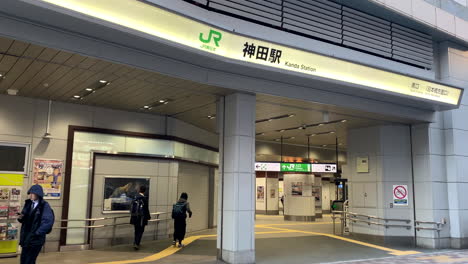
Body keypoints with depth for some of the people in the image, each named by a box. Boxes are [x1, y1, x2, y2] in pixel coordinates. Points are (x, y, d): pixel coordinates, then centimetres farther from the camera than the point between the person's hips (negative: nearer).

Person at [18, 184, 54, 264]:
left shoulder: (45, 206, -13)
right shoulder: (28, 204, 8)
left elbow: (48, 222, -19)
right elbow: (25, 219, 16)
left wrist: (37, 233, -19)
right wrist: (20, 218, -7)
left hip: (36, 239, -6)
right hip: (26, 237, 6)